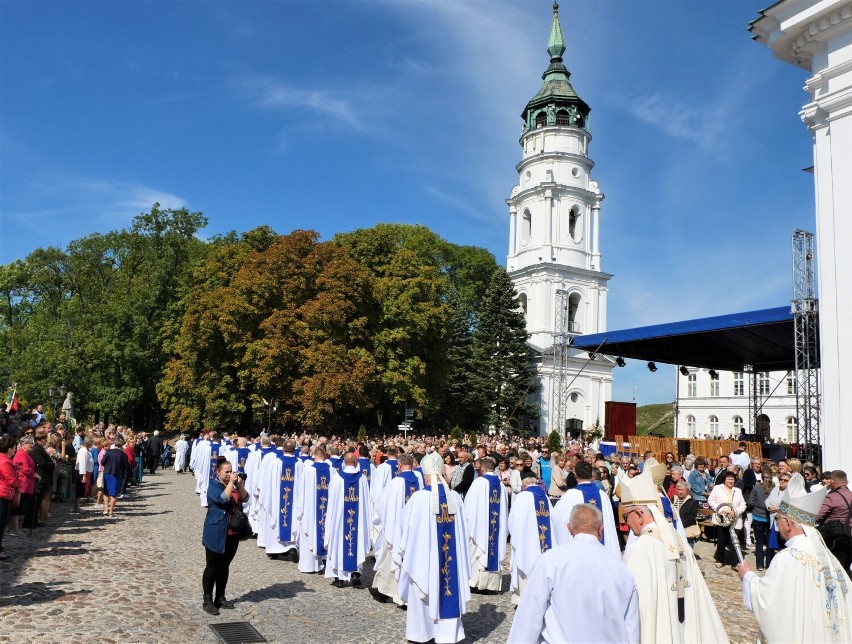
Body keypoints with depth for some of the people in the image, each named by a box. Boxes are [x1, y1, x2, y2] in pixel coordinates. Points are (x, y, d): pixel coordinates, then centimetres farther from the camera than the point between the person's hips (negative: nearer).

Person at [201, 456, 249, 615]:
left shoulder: (234, 484, 11)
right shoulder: (213, 485, -8)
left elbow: (245, 498, 2)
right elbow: (223, 498, -25)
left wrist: (240, 484, -11)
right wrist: (231, 483, -21)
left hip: (232, 534, 6)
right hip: (216, 534, -6)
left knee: (224, 566, 14)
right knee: (212, 567, 2)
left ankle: (220, 598, 24)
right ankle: (208, 601, 8)